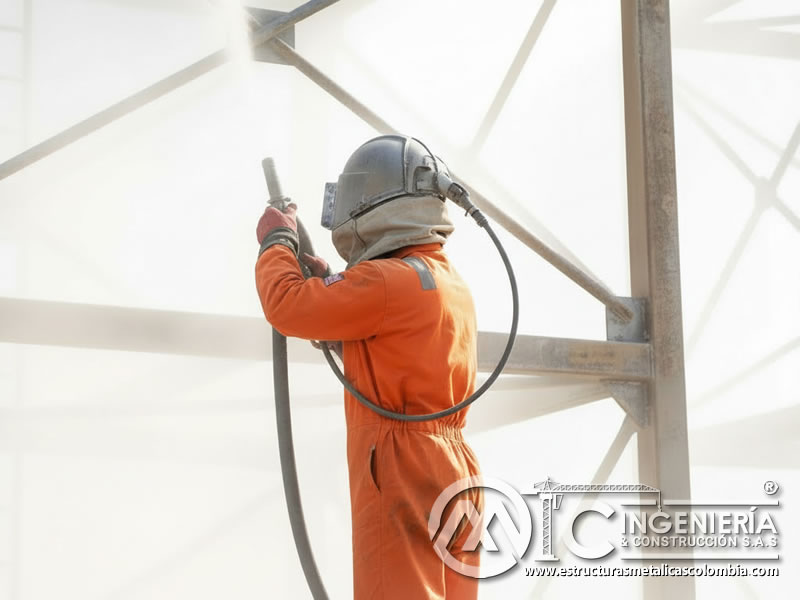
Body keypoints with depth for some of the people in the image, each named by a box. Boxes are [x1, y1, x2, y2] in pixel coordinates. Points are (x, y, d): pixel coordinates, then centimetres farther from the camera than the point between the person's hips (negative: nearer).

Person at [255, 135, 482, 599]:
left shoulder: (388, 281, -15)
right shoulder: (451, 283, 17)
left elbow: (287, 307, -13)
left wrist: (277, 242, 5)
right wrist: (328, 281, 22)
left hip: (402, 478, -9)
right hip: (451, 472, 9)